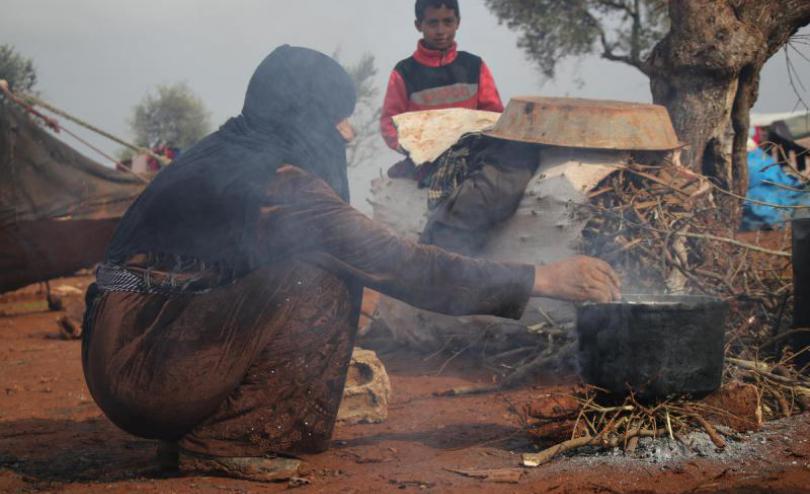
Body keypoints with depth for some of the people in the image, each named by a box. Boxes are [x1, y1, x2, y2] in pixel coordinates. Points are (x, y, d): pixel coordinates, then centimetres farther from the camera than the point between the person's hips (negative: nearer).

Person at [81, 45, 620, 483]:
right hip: (142, 365, -9)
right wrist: (543, 279, -11)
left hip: (124, 346, 9)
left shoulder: (229, 154, 11)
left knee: (327, 273, 11)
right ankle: (219, 443, -9)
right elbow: (400, 264, -16)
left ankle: (197, 430, 12)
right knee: (318, 281, -18)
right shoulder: (277, 182, -17)